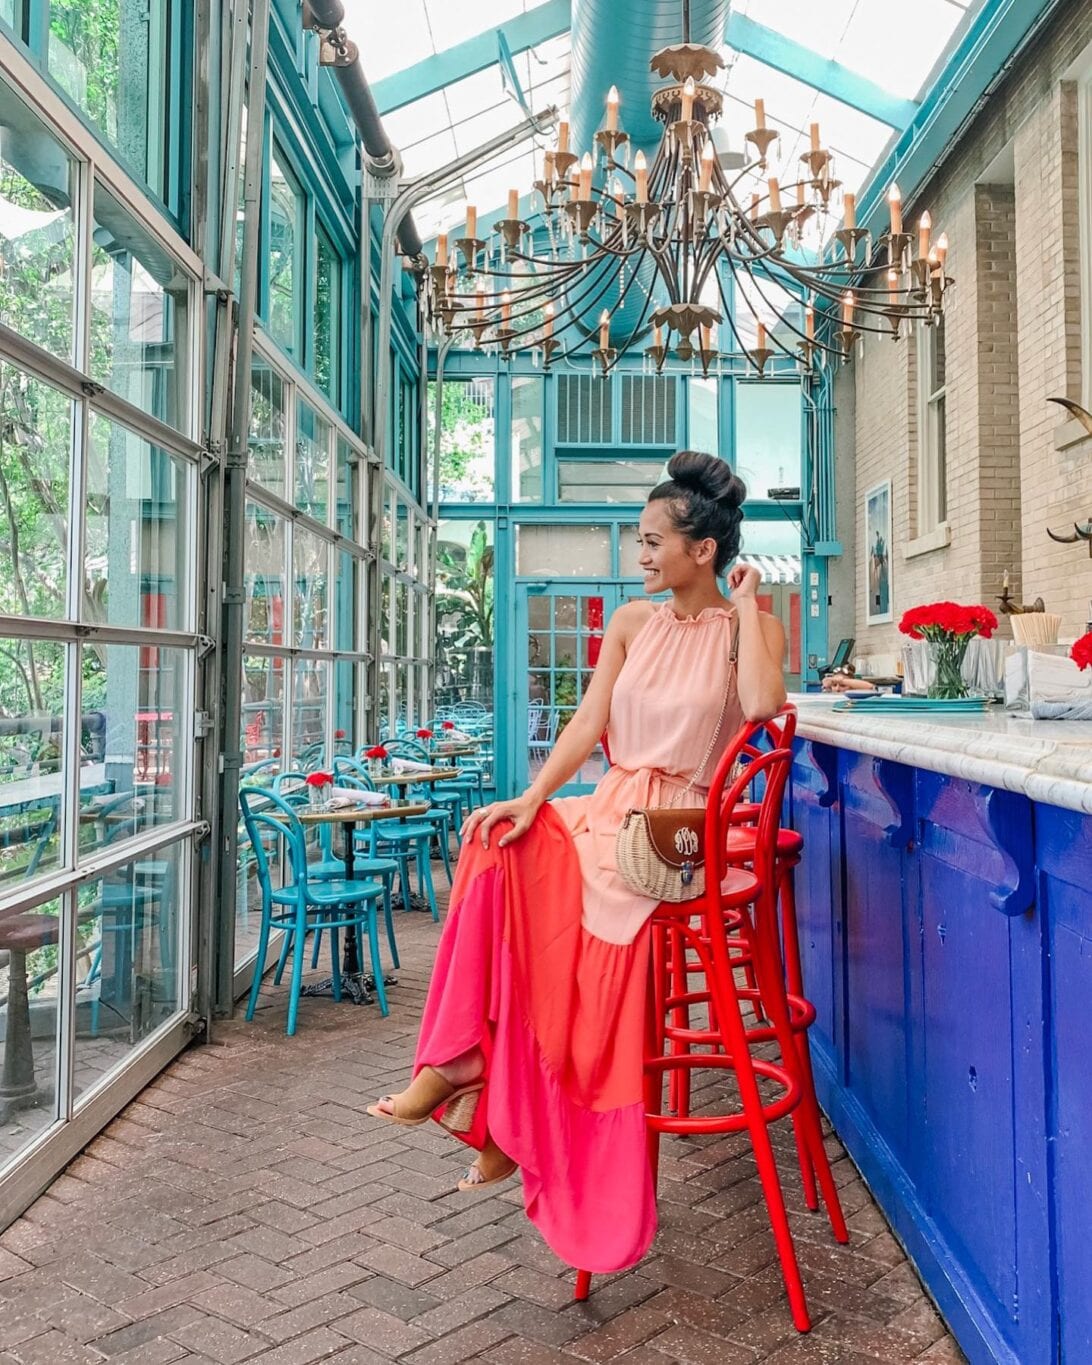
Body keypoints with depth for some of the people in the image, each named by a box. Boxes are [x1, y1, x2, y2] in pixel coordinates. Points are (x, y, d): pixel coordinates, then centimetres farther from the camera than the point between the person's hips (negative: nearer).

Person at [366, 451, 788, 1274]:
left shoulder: (750, 627, -1)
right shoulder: (632, 623, 12)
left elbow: (761, 704, -23)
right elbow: (588, 724, 3)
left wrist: (744, 605, -12)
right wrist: (533, 797, -11)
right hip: (611, 809, 5)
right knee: (503, 846, -21)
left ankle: (467, 1064, -5)